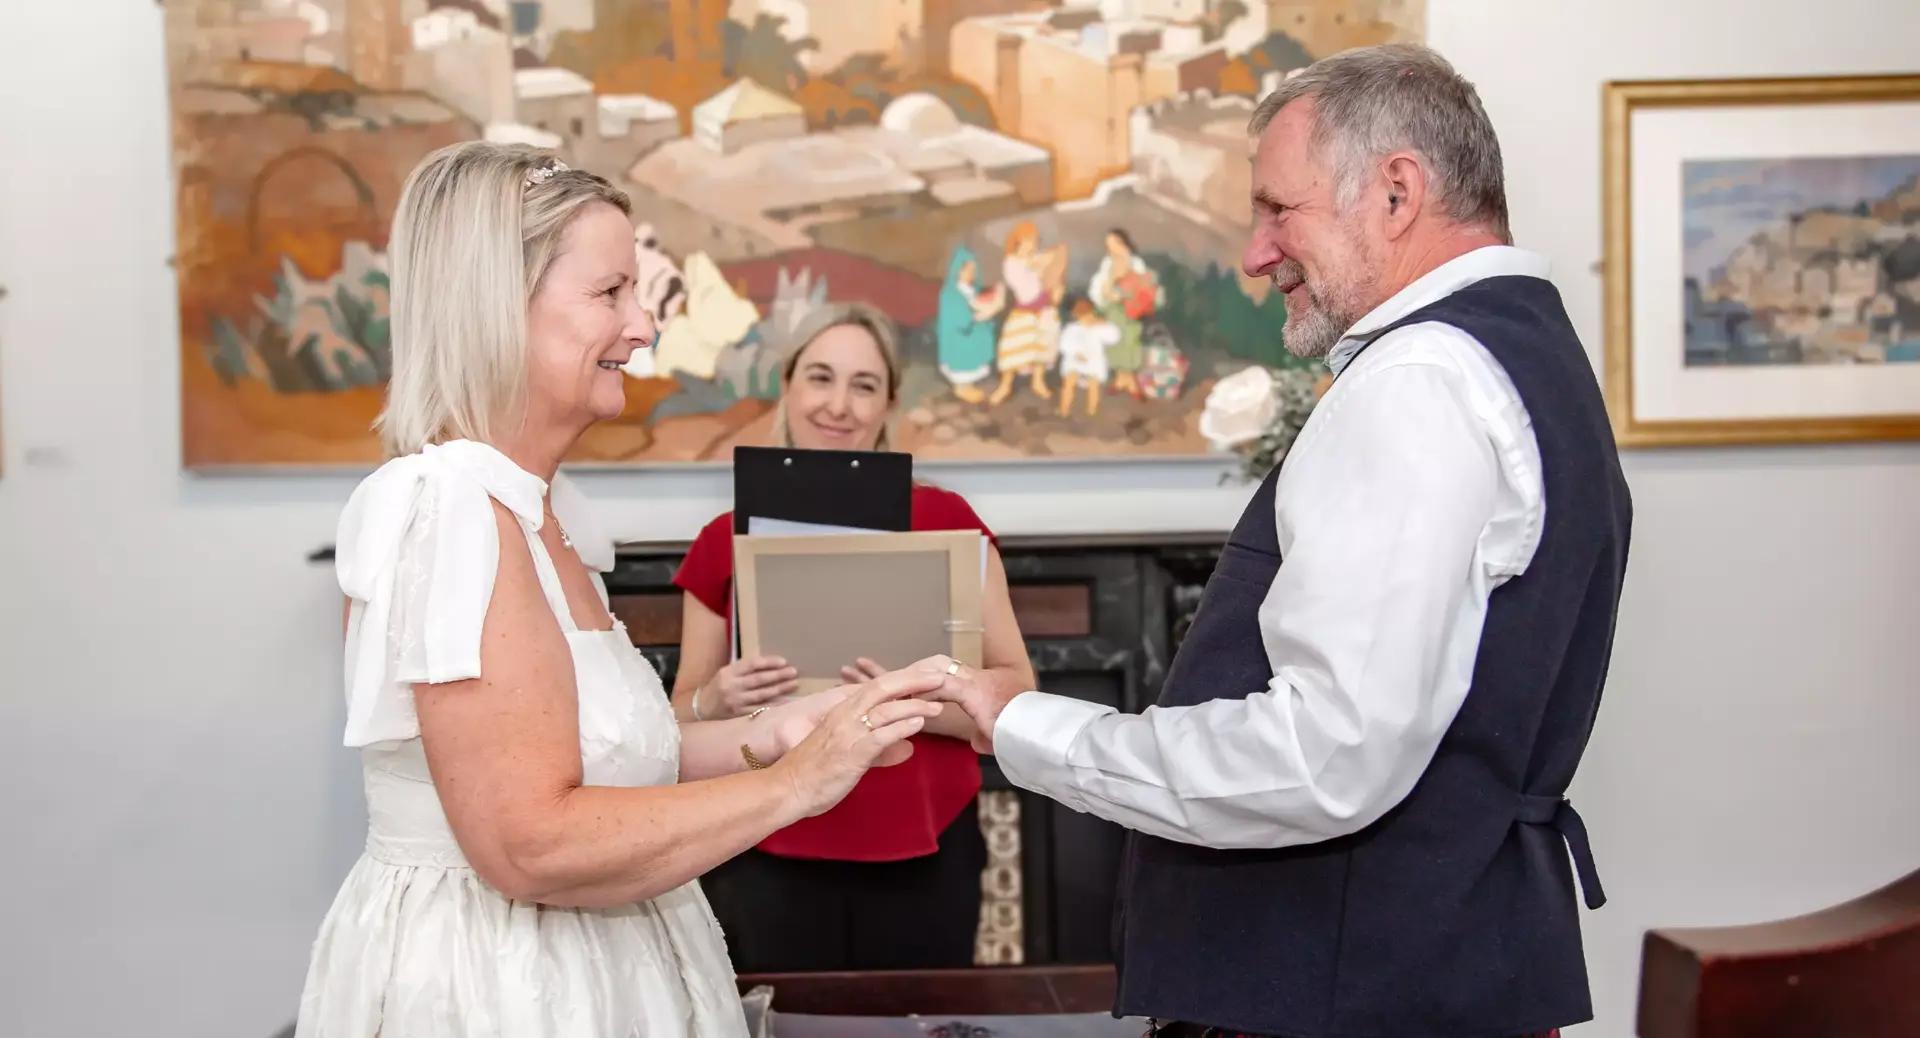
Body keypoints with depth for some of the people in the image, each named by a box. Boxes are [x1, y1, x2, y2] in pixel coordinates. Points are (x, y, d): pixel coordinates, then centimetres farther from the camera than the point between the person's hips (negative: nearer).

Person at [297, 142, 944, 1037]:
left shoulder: (529, 506, 8)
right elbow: (532, 845, -26)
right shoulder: (450, 508, -21)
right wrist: (791, 783, -19)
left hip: (565, 965, 9)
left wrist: (768, 733, 0)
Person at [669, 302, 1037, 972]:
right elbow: (682, 724, 10)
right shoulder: (726, 541, 5)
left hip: (922, 860, -1)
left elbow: (1018, 691, -2)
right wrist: (717, 703, -11)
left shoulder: (944, 519, 1)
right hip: (770, 865, 1)